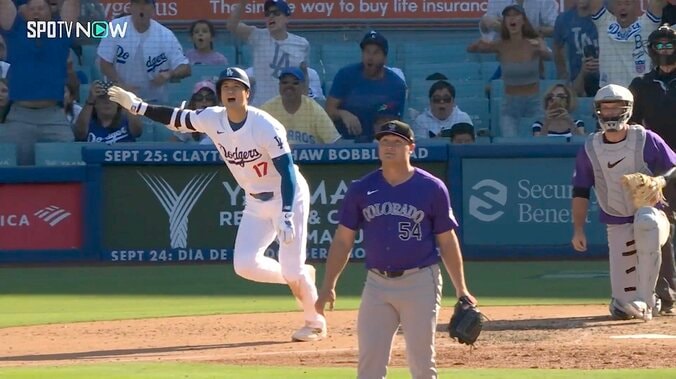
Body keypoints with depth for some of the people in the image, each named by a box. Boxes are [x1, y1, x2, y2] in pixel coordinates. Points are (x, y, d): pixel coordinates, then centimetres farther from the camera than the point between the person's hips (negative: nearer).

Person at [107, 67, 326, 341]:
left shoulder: (265, 127, -26)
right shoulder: (213, 119, -8)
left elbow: (288, 173, -27)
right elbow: (177, 119, 7)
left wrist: (286, 216, -35)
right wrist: (136, 106, 2)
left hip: (288, 197, -6)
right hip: (255, 203, 6)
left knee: (292, 270, -10)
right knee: (245, 264, -7)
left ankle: (316, 324, 14)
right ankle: (301, 278, 20)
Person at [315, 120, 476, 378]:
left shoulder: (432, 188, -1)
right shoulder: (361, 189, 5)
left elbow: (447, 241, 3)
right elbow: (343, 240, 9)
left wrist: (461, 291, 0)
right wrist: (328, 286, 3)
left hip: (420, 282, -2)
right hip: (377, 284, 2)